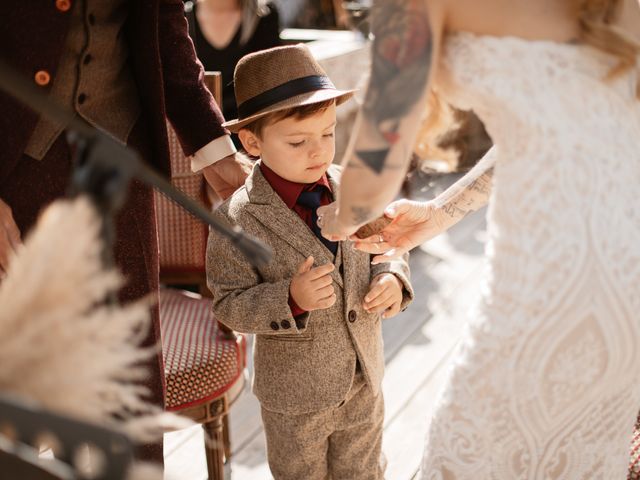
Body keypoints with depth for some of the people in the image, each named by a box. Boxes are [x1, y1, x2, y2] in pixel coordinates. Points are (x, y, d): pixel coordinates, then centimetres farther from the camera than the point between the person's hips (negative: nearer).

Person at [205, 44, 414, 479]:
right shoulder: (237, 219, -21)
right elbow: (230, 305, -17)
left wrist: (392, 278, -17)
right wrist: (291, 300, -33)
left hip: (364, 380, 4)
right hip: (294, 393, -3)